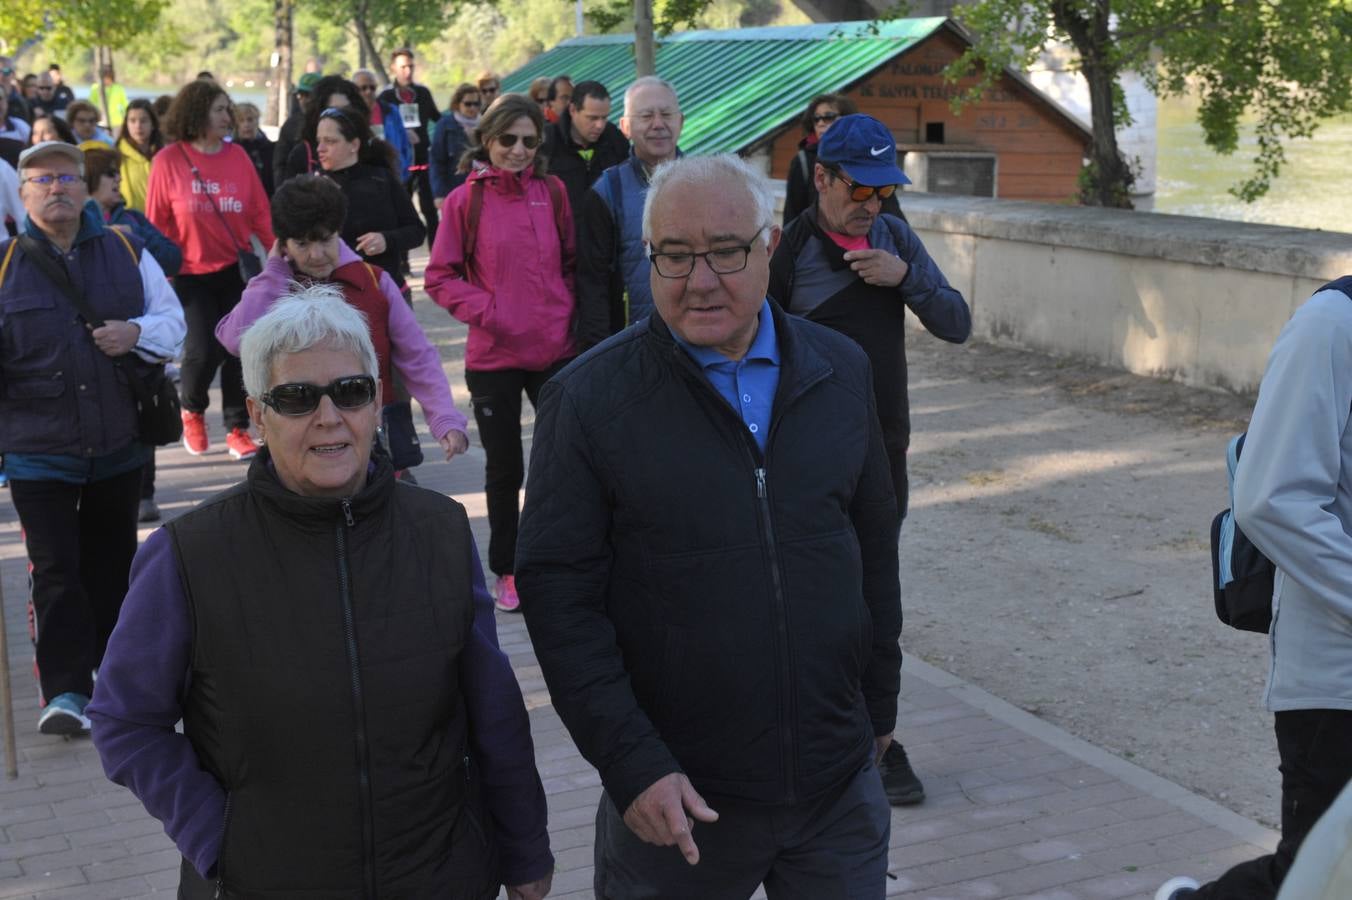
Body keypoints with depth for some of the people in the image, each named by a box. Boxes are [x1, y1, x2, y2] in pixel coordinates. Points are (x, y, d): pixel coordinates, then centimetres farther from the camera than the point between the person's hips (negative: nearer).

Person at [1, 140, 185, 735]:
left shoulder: (126, 252, 5)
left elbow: (173, 321, 7)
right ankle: (65, 691, -3)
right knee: (55, 569, -6)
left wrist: (137, 333, -12)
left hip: (119, 443, 3)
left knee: (112, 560, 16)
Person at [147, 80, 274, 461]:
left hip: (237, 270, 3)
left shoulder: (237, 156, 0)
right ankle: (192, 409, 23)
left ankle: (238, 429, 17)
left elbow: (260, 212, 2)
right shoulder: (168, 160, -7)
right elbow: (156, 222, -3)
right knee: (204, 350, -8)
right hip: (192, 273, -2)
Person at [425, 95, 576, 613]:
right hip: (493, 355, -1)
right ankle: (507, 569, 26)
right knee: (504, 467, 11)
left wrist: (569, 311, 1)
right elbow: (440, 278, -1)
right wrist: (484, 311, -13)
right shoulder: (465, 200, -4)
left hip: (556, 350, 2)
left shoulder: (552, 192, 3)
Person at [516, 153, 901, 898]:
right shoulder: (587, 398, -10)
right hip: (675, 798, -3)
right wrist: (632, 765, -14)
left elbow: (874, 548, 10)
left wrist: (880, 703, 15)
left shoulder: (840, 372, 2)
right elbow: (557, 594, -10)